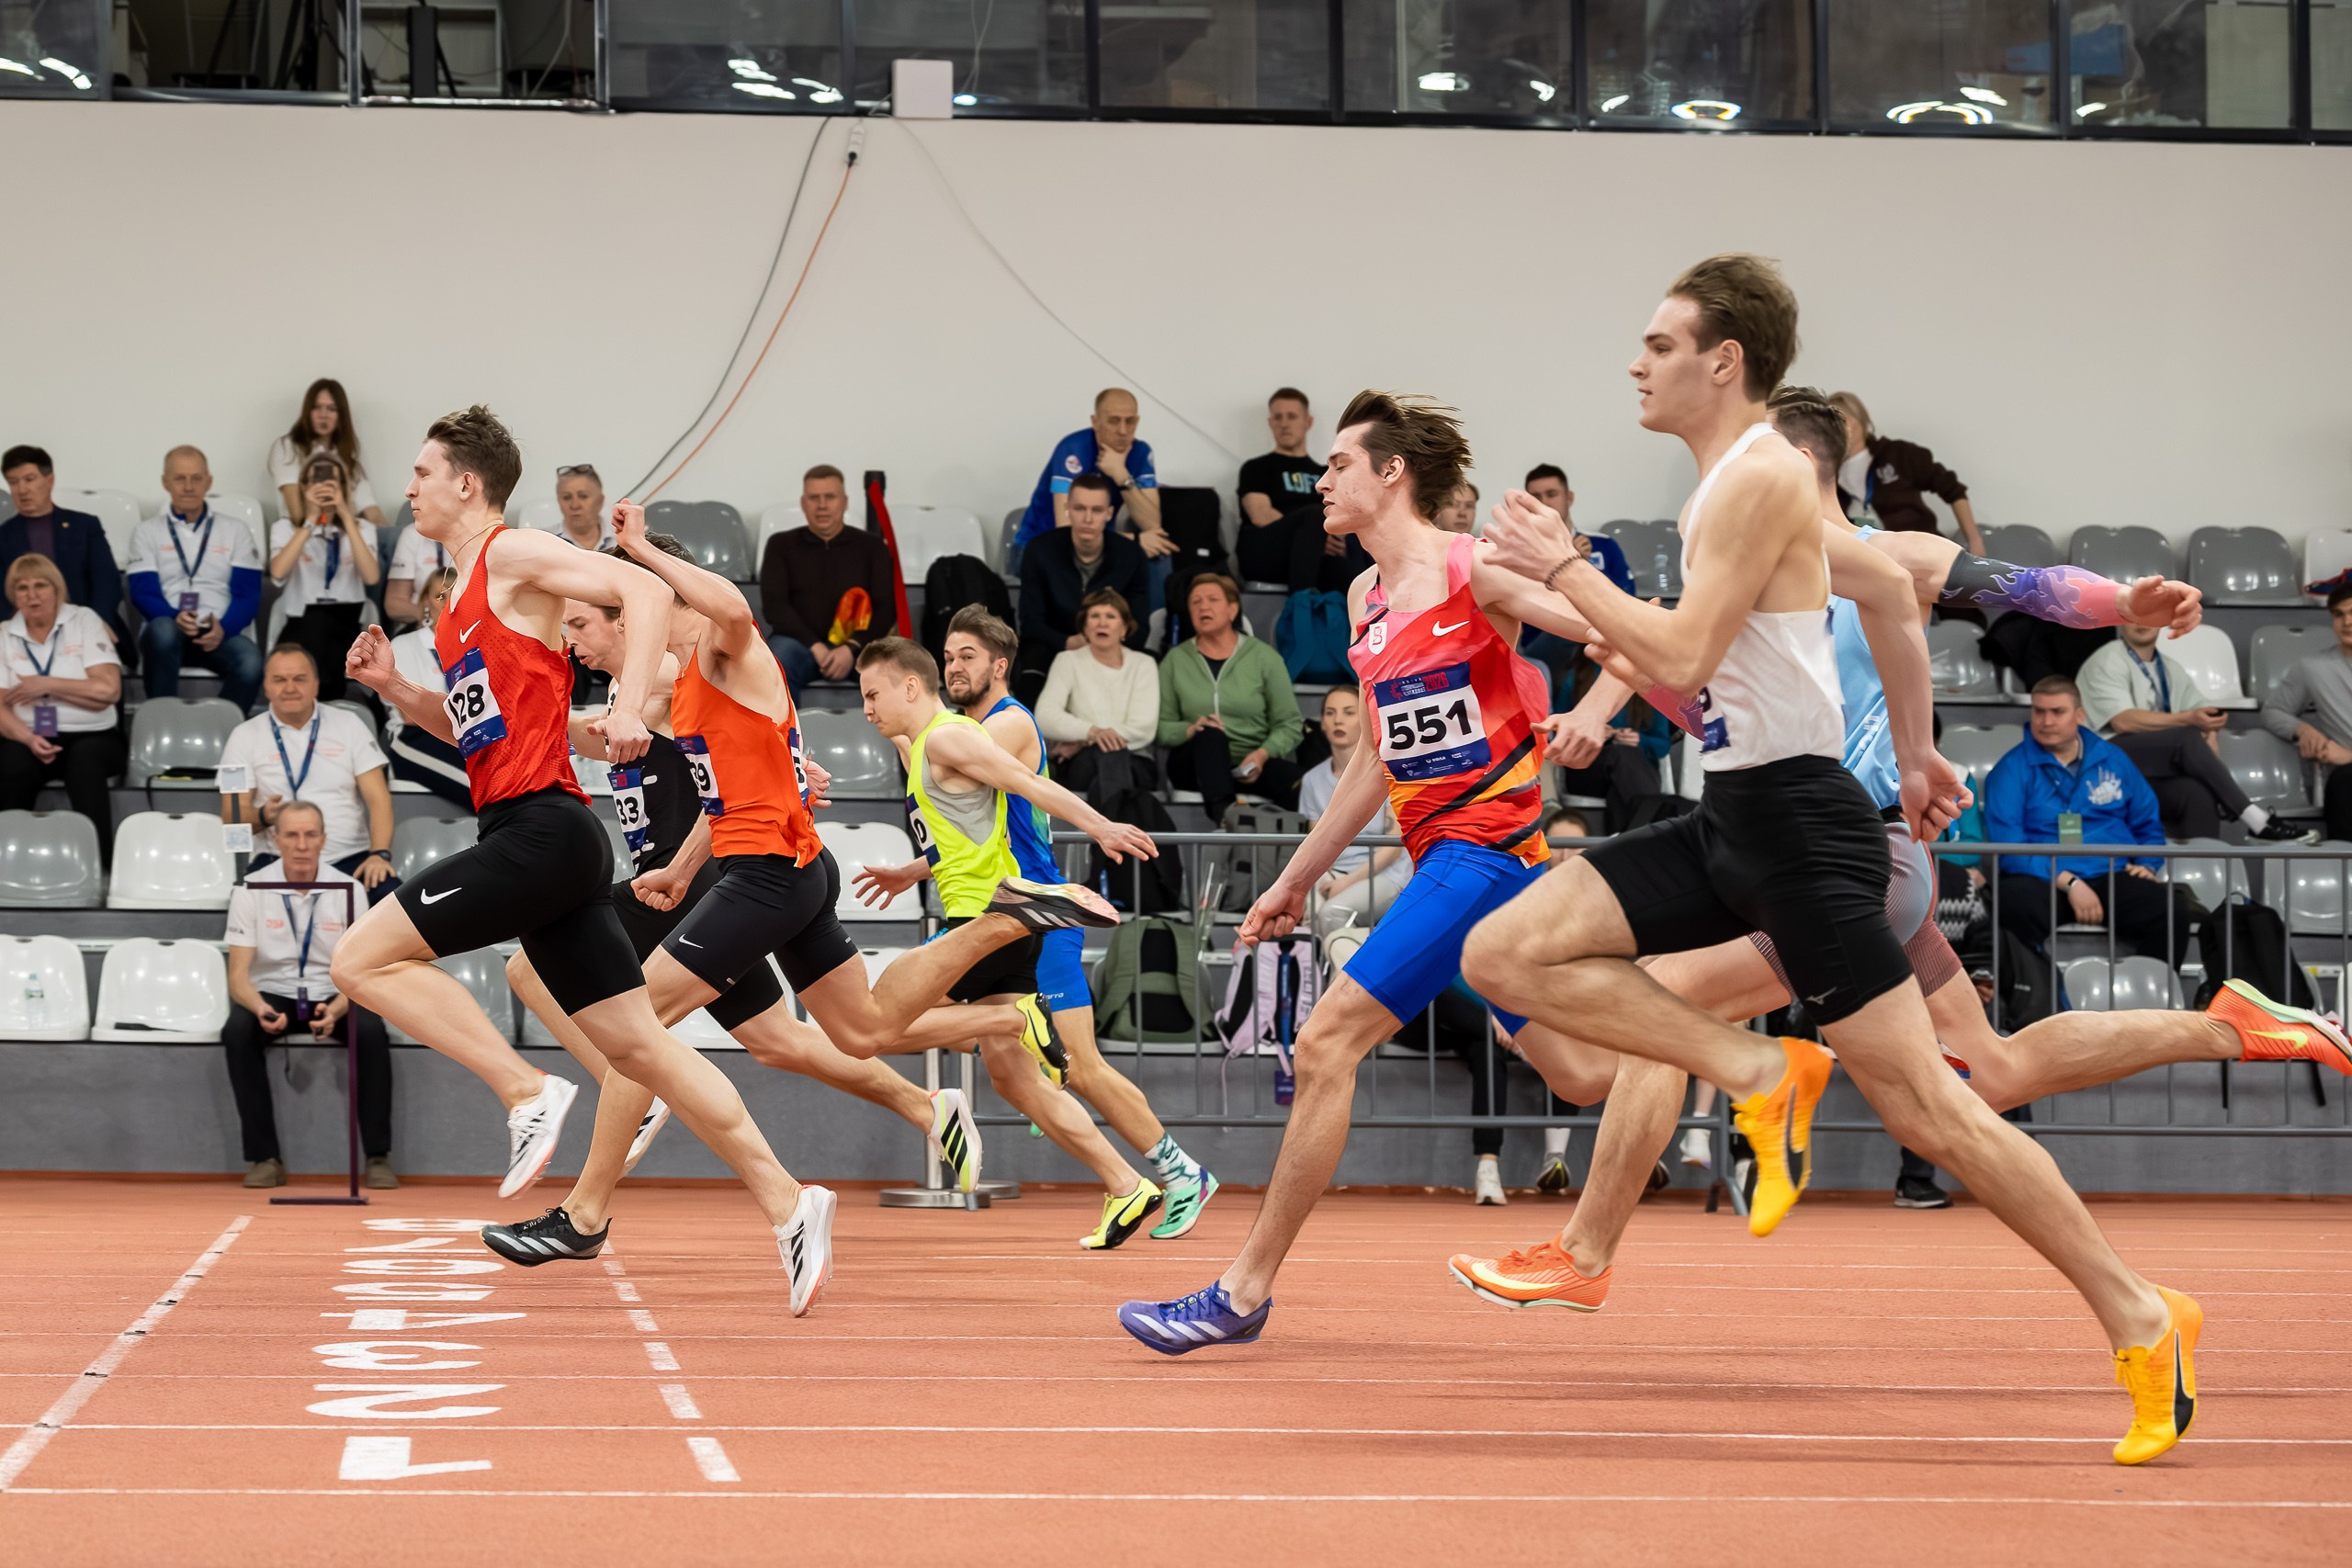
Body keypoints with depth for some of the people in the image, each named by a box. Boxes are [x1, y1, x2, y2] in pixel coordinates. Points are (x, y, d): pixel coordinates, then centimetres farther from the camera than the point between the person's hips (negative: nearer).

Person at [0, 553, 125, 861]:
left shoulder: (84, 621, 5)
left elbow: (109, 691, -6)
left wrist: (46, 686, -6)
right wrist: (29, 739, -20)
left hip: (91, 735, -1)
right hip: (31, 739, 1)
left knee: (85, 762, -35)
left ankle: (101, 866, -35)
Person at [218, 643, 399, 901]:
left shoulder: (349, 724, 12)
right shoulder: (245, 737, 9)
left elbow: (378, 797, 4)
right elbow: (232, 817, 4)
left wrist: (380, 854, -13)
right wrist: (263, 817, -20)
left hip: (351, 859, 1)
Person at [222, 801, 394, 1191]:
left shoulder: (347, 890, -7)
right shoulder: (251, 890, -8)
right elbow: (238, 976, -12)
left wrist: (336, 1011, -31)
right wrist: (260, 1009, -35)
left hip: (331, 997, 0)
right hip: (272, 995, 0)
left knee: (371, 1030, -32)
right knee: (237, 1031, -32)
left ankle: (378, 1156, -22)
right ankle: (264, 1157, -24)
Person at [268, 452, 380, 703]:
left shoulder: (361, 529, 14)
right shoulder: (285, 528, 12)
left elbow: (371, 577, -9)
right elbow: (278, 573, -11)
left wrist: (346, 516, -11)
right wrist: (311, 520, -10)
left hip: (345, 627, 1)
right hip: (302, 627, -1)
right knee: (316, 622, -35)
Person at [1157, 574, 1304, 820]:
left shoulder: (1264, 657, 9)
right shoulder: (1176, 660, 13)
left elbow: (1289, 725, 4)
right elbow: (1161, 726, 5)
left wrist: (1263, 754, -15)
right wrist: (1189, 730, -16)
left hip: (1250, 766, 0)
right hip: (1199, 764, 0)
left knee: (1291, 777, -34)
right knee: (1210, 735, -37)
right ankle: (1223, 814, -59)